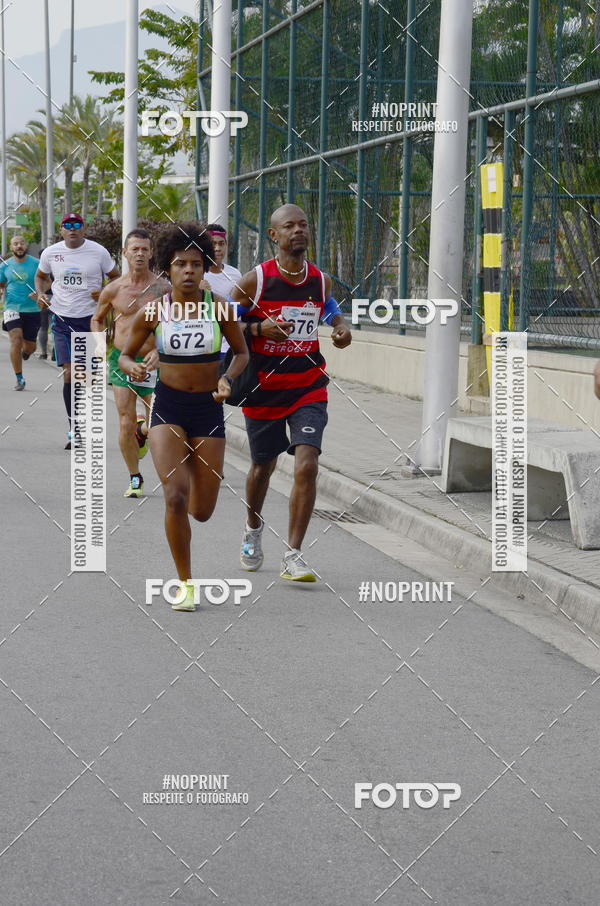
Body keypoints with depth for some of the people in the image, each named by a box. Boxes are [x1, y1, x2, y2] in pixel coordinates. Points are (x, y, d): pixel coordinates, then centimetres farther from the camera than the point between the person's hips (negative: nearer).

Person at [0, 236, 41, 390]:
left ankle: (25, 352, 47)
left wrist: (39, 293, -15)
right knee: (16, 340, -18)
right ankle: (19, 379, -10)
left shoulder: (36, 264, -1)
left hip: (32, 310, 0)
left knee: (29, 347, 7)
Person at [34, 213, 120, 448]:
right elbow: (40, 276, 20)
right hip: (62, 319, 1)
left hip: (90, 318, 0)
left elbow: (115, 277, 9)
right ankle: (73, 429, -2)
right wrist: (40, 294, -1)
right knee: (69, 374, -10)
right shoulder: (50, 253, 2)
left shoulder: (98, 252, -3)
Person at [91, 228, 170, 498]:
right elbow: (97, 319, 17)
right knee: (125, 423, -6)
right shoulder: (113, 290, 1)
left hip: (151, 361, -1)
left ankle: (142, 430, 35)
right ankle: (135, 479, 11)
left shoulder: (162, 288, -3)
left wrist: (160, 350, -17)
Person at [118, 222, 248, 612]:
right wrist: (132, 367, -17)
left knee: (202, 511, 5)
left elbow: (242, 352, 6)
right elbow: (125, 354, 7)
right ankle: (185, 584, -3)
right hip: (167, 407, -1)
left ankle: (191, 491, 45)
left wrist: (228, 379, -14)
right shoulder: (152, 312, -6)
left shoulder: (220, 307, -7)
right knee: (175, 497, -19)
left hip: (209, 409, 1)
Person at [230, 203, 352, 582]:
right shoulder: (255, 280, -10)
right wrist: (260, 328, -21)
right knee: (263, 467, 15)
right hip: (263, 390, -1)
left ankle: (293, 555, -10)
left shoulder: (321, 280, 0)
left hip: (309, 390, 1)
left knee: (307, 466, -17)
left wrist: (342, 329, 0)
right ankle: (254, 530, 46)